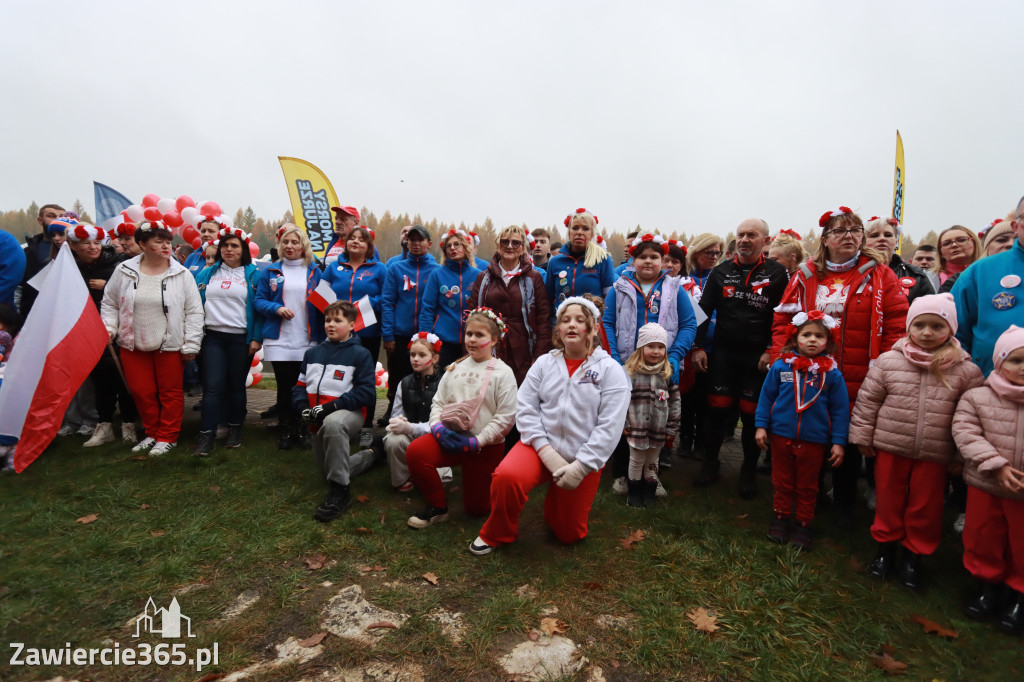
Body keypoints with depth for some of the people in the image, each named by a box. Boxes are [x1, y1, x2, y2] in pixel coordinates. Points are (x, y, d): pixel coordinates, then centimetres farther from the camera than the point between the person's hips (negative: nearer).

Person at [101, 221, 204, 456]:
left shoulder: (181, 274, -4)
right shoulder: (124, 271, 2)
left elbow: (194, 311, -3)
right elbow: (110, 304, 14)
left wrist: (191, 345, -7)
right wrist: (108, 328, -1)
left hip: (169, 346, -2)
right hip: (133, 346, 3)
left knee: (170, 392, 6)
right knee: (141, 392, 11)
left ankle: (167, 436, 21)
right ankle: (151, 433, 29)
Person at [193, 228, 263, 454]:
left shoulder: (253, 275, 3)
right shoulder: (207, 273, 12)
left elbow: (259, 308, -1)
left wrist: (257, 338, -7)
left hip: (240, 338, -2)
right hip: (212, 336, 2)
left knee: (236, 385, 8)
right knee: (212, 386, -3)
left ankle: (235, 429, 21)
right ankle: (206, 435, 1)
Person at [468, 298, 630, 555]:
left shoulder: (611, 370, -7)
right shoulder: (544, 363, 2)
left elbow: (610, 426, -12)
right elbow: (525, 408, -5)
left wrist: (581, 466, -16)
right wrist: (547, 452, -16)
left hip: (583, 460, 0)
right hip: (541, 448, 1)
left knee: (569, 535, 10)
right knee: (506, 476, -30)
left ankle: (556, 500, 43)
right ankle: (497, 534, -1)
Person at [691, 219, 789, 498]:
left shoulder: (776, 274, 0)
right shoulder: (721, 271, 6)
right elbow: (704, 311, 6)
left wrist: (771, 351, -10)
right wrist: (698, 346, 0)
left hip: (758, 357, -1)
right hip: (723, 352, 2)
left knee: (752, 413, 4)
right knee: (717, 409, 4)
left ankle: (749, 470, 22)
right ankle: (710, 463, 22)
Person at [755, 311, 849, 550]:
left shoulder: (832, 373, -6)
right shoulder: (781, 366, -7)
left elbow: (840, 410, -1)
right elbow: (766, 396, 1)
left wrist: (839, 442, -3)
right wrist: (761, 425, -2)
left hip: (814, 440, 0)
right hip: (781, 435, 0)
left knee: (807, 485, 14)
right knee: (782, 481, 15)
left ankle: (803, 524, 29)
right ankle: (780, 517, 32)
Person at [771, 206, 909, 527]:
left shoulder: (879, 276, 1)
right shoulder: (805, 276, 5)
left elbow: (897, 326, -4)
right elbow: (783, 321, 4)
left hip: (858, 383, -1)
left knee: (849, 442, 10)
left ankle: (844, 504, 30)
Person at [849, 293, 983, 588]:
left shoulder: (966, 371, -4)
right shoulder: (888, 361, -5)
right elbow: (867, 400, 0)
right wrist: (862, 437, 1)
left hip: (935, 455, 0)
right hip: (890, 448, 0)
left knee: (925, 508, 12)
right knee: (888, 501, 13)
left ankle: (913, 556, 32)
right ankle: (885, 549, 32)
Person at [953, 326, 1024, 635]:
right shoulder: (977, 397, -8)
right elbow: (966, 432, -12)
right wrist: (996, 465, -21)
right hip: (985, 485, 0)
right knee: (982, 538, 14)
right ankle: (988, 583, 36)